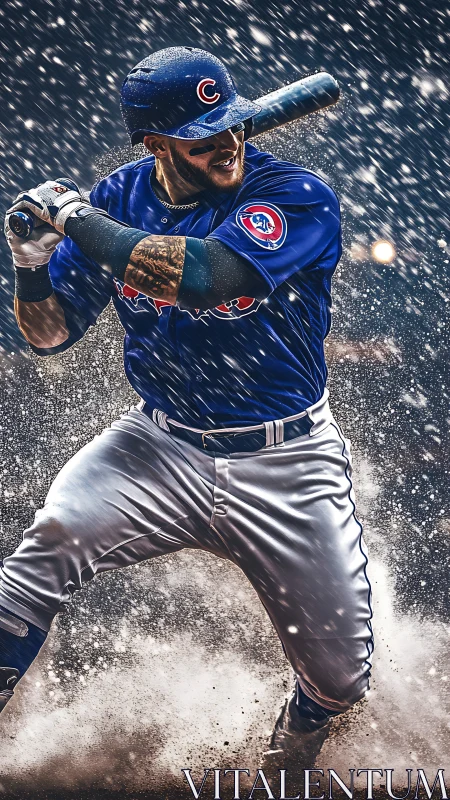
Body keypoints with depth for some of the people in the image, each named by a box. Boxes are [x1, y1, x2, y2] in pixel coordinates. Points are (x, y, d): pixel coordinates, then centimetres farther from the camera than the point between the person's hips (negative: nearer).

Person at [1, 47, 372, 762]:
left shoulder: (298, 197, -17)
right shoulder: (122, 199, -2)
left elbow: (202, 276, -35)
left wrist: (74, 218, -24)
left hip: (286, 465, -2)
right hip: (162, 446, 2)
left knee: (341, 678, 3)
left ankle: (302, 730, 41)